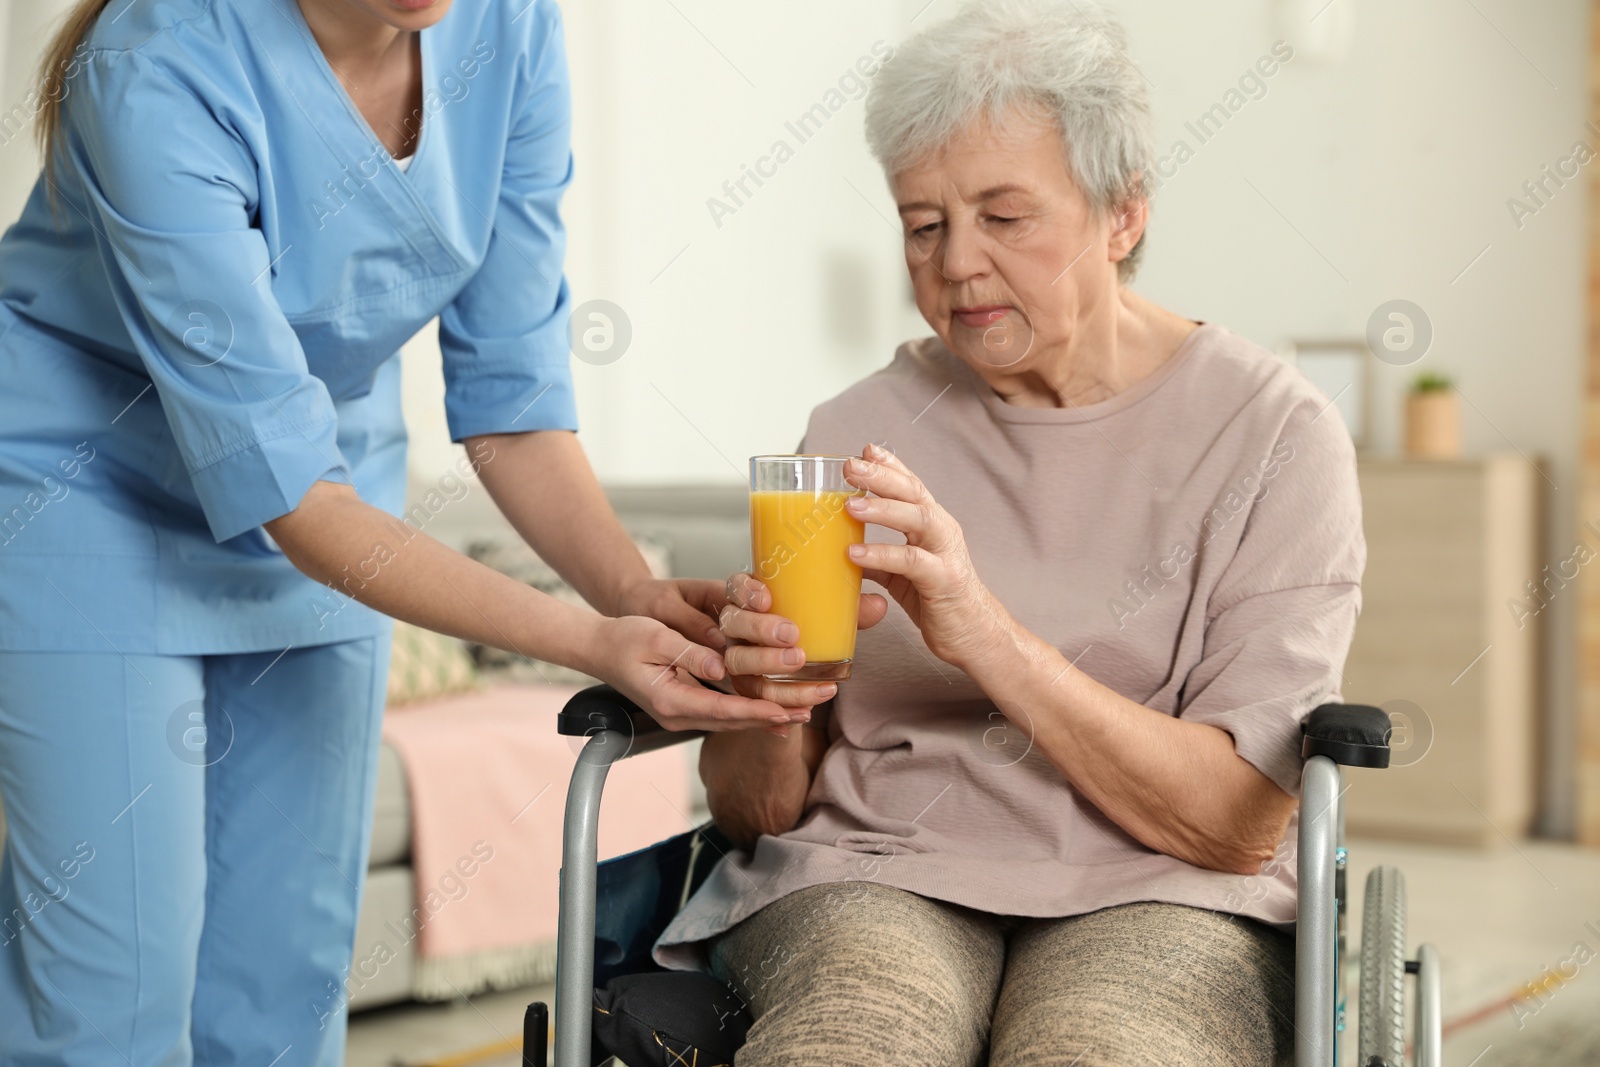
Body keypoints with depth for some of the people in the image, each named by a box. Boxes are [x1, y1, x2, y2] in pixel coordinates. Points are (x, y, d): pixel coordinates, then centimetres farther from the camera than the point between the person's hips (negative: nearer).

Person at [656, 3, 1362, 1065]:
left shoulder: (1273, 433, 1)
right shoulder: (857, 433, 10)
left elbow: (1242, 822, -9)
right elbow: (755, 811, 11)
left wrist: (988, 638, -20)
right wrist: (766, 712, -14)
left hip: (1153, 897, -1)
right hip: (873, 876, 1)